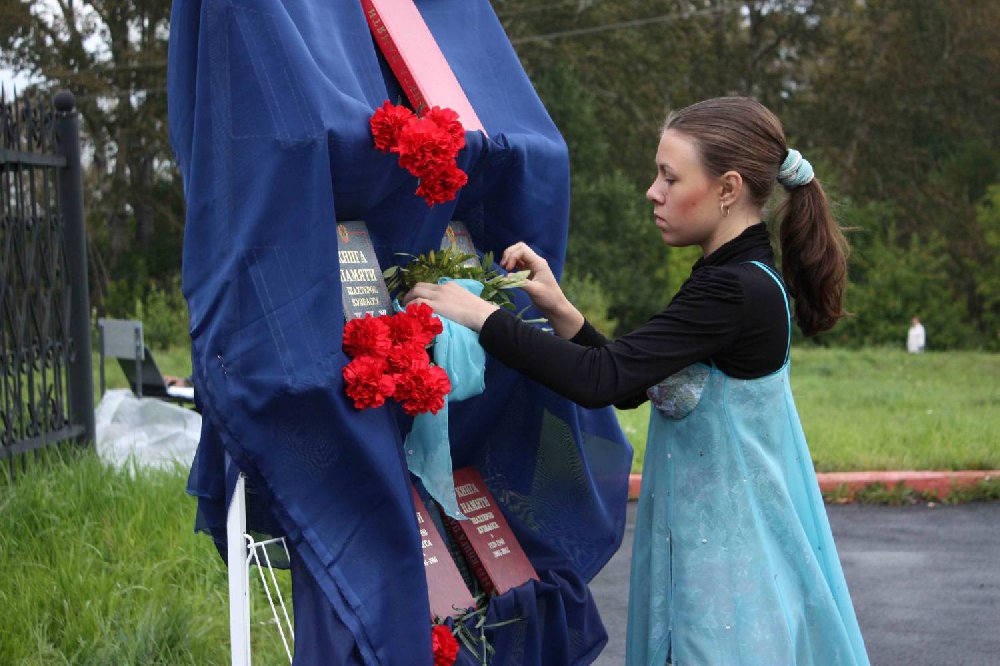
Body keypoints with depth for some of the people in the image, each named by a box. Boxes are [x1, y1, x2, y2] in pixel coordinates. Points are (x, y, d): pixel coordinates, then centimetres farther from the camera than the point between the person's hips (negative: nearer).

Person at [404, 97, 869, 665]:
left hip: (729, 567, -10)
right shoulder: (741, 279, 11)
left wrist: (479, 314, -20)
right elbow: (632, 385, 14)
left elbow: (602, 379, -27)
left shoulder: (736, 292, -20)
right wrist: (558, 309, 2)